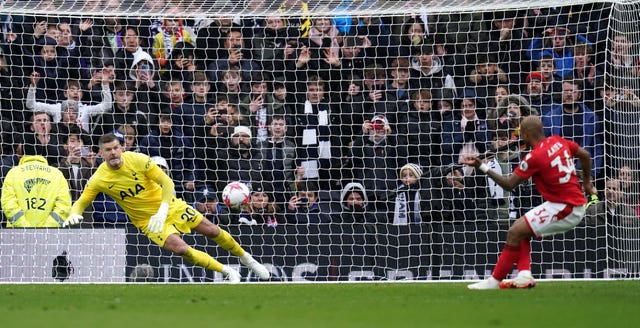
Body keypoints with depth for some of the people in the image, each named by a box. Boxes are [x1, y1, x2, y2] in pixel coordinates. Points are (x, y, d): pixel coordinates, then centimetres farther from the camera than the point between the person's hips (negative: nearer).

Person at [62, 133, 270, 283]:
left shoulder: (138, 160, -20)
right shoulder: (99, 180, -17)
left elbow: (167, 183, -17)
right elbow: (81, 203, -5)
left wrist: (162, 211, -30)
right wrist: (74, 215, -29)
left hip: (170, 207, 1)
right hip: (147, 221, -1)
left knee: (212, 231, 3)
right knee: (180, 248, -22)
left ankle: (246, 258, 31)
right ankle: (227, 272, -4)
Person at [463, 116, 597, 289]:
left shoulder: (534, 157, -18)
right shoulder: (557, 141, 5)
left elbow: (508, 184, -13)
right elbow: (585, 155, 17)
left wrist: (482, 167, -10)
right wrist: (586, 182, 30)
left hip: (565, 208, -10)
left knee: (515, 232, -10)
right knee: (520, 227, 15)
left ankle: (495, 280, -4)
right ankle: (524, 275, 2)